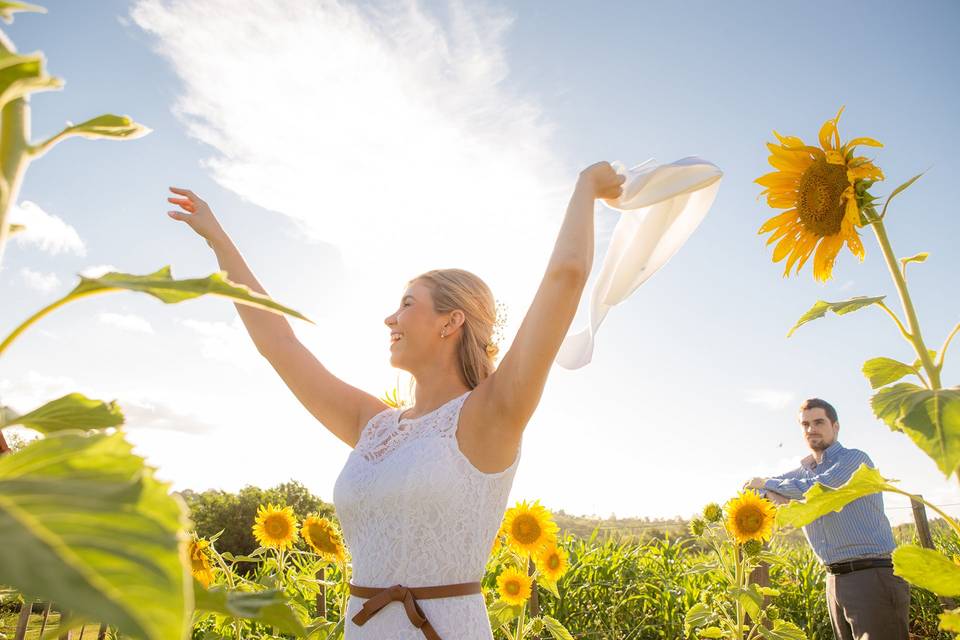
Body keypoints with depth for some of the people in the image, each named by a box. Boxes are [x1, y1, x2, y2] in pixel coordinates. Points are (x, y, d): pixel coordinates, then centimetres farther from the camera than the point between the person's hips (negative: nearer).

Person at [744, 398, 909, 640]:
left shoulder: (854, 459, -6)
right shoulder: (802, 472, 14)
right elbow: (751, 487, 16)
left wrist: (768, 483, -7)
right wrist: (773, 494, -8)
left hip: (873, 576, -7)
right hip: (836, 580, 7)